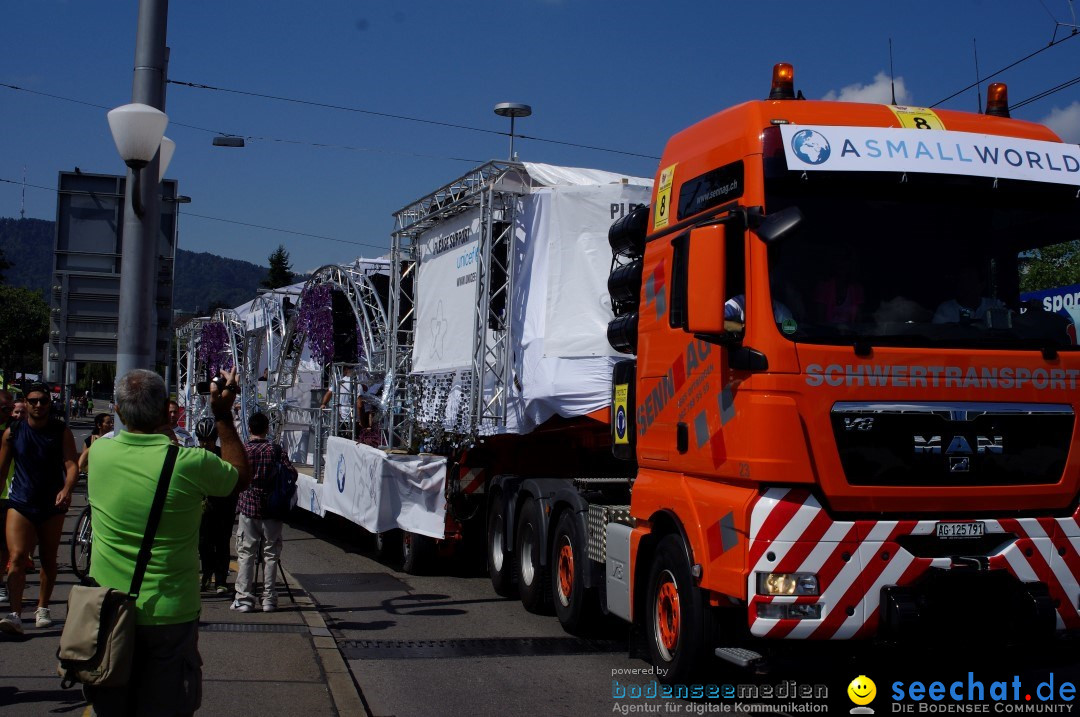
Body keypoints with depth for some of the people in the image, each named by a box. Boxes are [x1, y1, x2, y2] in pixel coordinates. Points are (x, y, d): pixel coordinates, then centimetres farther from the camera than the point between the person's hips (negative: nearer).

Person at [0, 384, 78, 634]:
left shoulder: (61, 432, -3)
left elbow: (71, 465, -12)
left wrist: (66, 489, -30)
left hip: (52, 504, 1)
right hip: (20, 503, -1)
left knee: (48, 559, 12)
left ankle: (42, 608, 26)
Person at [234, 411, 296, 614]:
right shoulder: (275, 449, -4)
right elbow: (292, 474, -7)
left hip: (248, 507, 0)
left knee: (245, 554, 6)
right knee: (270, 554, 7)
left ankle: (244, 598, 3)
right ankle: (268, 599, 8)